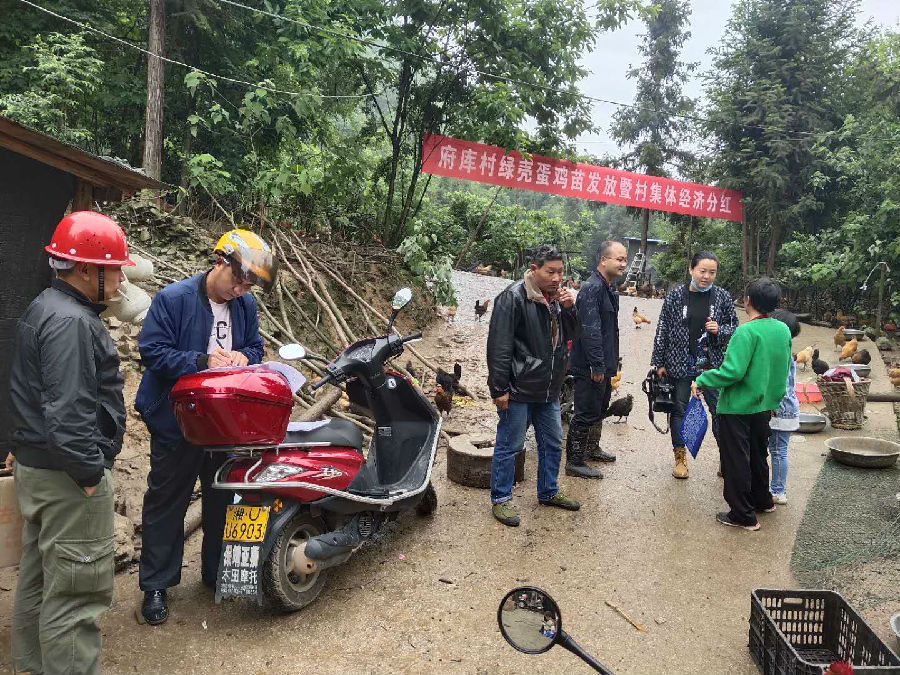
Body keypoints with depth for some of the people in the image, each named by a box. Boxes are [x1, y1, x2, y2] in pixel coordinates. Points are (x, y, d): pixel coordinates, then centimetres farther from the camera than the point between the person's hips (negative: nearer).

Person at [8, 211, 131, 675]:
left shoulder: (45, 308, 13)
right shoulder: (71, 322, -21)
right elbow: (68, 409, -28)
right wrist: (90, 472, -20)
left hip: (36, 465, 11)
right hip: (69, 478, -11)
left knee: (39, 575, 22)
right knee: (77, 590, -3)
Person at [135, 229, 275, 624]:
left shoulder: (245, 304, 4)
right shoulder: (174, 298, -13)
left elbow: (256, 346, 14)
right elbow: (151, 350, -17)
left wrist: (244, 356, -10)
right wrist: (203, 361, -26)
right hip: (177, 420, -5)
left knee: (223, 498, 16)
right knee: (167, 502, 6)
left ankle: (218, 572, 34)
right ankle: (156, 585, 21)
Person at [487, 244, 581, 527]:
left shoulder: (556, 297, 10)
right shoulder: (514, 297, -15)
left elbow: (570, 335, 16)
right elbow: (499, 345, -18)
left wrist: (568, 309, -3)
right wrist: (499, 388, -20)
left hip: (548, 389, 8)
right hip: (519, 389, -8)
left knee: (552, 443, 19)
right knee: (509, 445, 3)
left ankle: (548, 491, 37)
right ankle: (500, 499, 18)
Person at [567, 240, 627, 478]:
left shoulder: (608, 288, 14)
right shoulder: (592, 289, -20)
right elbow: (590, 331, -25)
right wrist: (597, 366, -26)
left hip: (603, 364, 10)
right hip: (589, 367, -10)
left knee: (600, 408, 23)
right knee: (586, 413, -3)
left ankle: (592, 448, 41)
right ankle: (574, 462, 7)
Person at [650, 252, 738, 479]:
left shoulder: (723, 297, 0)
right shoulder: (676, 295, -3)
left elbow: (734, 328, 8)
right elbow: (663, 330, 0)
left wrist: (719, 330, -14)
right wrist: (659, 363, -2)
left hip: (712, 365, 0)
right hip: (680, 364, 0)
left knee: (720, 410, 2)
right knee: (679, 410, 8)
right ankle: (680, 457, 24)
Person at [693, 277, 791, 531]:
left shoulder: (747, 332, -22)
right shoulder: (783, 330, 2)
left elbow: (732, 371, -27)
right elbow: (784, 369, 13)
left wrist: (701, 381, -15)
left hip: (738, 408, -8)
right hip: (765, 405, 8)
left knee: (736, 461, 4)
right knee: (758, 455, 25)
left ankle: (743, 515, 11)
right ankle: (762, 500, 41)